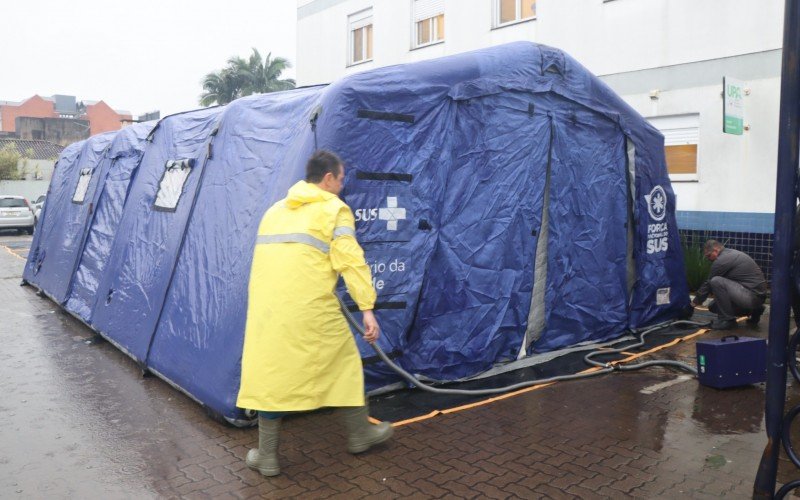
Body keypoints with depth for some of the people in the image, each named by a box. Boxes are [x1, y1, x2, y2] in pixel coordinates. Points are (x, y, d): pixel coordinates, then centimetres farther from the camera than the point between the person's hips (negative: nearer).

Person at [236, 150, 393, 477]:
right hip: (310, 306, -5)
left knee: (271, 372, 12)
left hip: (266, 305, 5)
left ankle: (267, 456, 19)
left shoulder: (275, 209, 23)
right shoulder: (334, 208, 4)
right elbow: (351, 261, -7)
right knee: (343, 362, 14)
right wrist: (367, 308, -9)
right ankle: (359, 434, 29)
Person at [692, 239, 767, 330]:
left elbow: (708, 284, -6)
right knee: (713, 306, 12)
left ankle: (727, 320, -11)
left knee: (716, 282, -22)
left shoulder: (722, 260, -15)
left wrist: (696, 302, 7)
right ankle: (753, 310, 18)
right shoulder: (731, 253, 15)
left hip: (752, 296, -10)